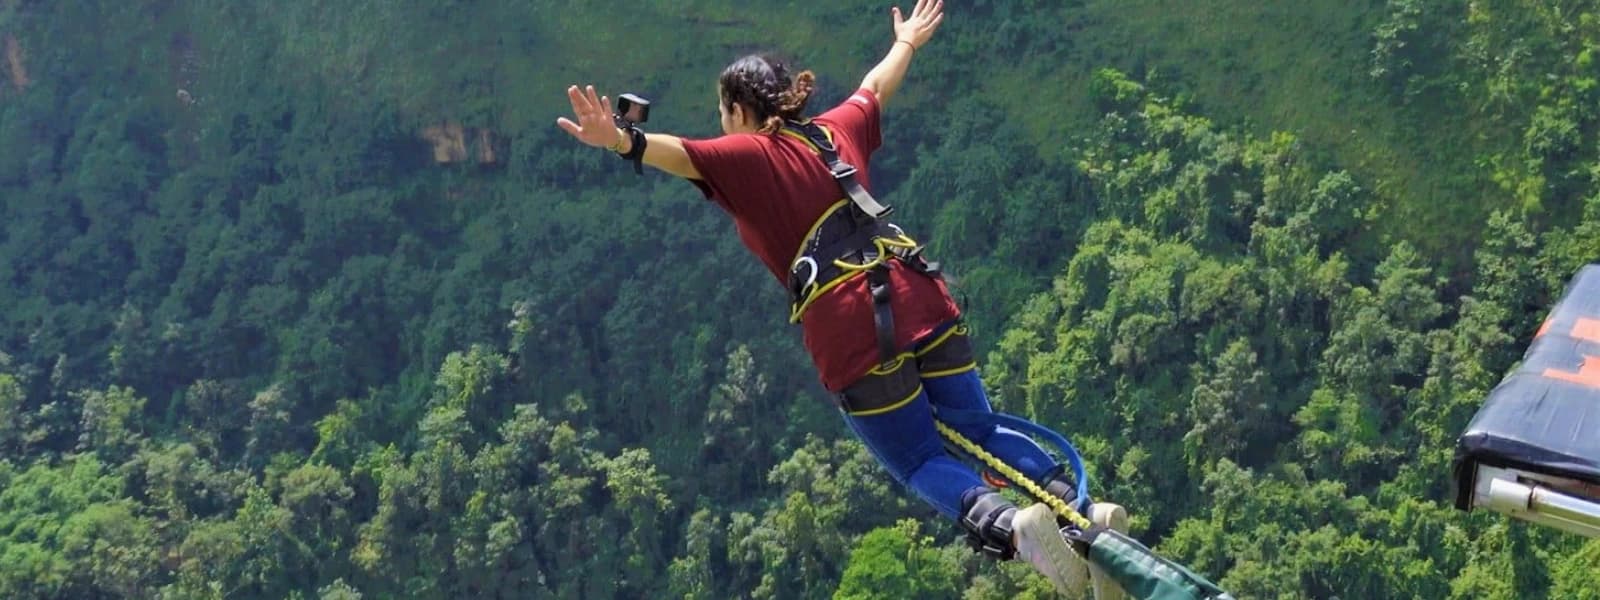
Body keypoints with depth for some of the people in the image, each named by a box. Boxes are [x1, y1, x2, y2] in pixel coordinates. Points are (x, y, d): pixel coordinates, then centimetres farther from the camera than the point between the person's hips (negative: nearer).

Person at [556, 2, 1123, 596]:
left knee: (922, 464, 5)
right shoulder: (834, 128, 19)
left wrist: (624, 141, -35)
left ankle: (1009, 525, -22)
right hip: (921, 297, 5)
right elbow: (876, 87, 38)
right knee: (980, 431, 17)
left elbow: (682, 153, -18)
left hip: (851, 331, -5)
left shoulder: (746, 155, 2)